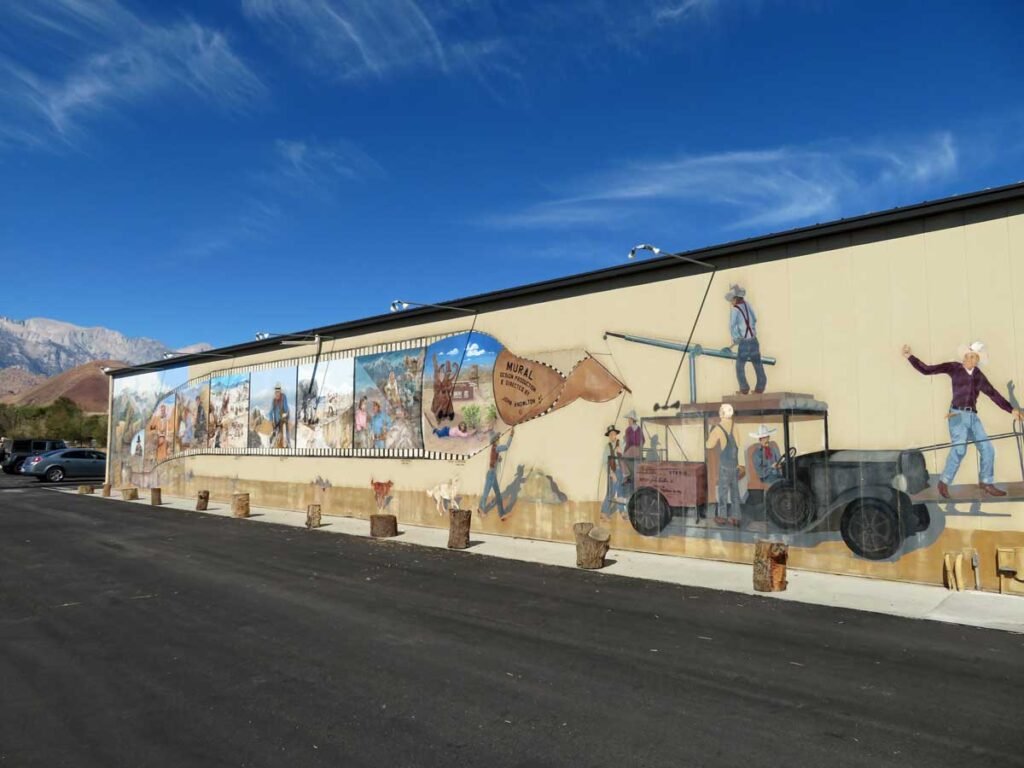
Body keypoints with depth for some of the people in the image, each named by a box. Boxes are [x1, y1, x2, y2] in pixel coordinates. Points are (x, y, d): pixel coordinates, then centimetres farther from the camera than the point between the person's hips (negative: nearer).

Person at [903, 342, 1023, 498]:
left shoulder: (979, 376, 14)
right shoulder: (954, 368, 3)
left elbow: (993, 394, 17)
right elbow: (926, 370, 0)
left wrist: (1011, 410, 13)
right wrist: (910, 356, -8)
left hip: (973, 416, 6)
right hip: (958, 415, -5)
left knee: (987, 449, 4)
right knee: (959, 448, -21)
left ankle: (986, 483, 21)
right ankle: (944, 482, -10)